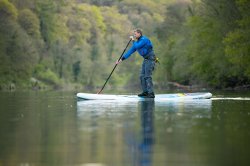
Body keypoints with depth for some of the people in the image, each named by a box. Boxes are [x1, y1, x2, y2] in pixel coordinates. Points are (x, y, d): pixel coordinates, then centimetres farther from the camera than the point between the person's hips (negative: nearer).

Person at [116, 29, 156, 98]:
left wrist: (133, 41, -3)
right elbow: (131, 51, 15)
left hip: (150, 59, -10)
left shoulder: (144, 39, -13)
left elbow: (136, 46, -24)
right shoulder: (138, 42, 15)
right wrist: (122, 59, 10)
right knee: (142, 76, 9)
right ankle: (145, 92, 14)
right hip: (146, 59, 10)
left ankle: (151, 94, -16)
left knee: (147, 76, -14)